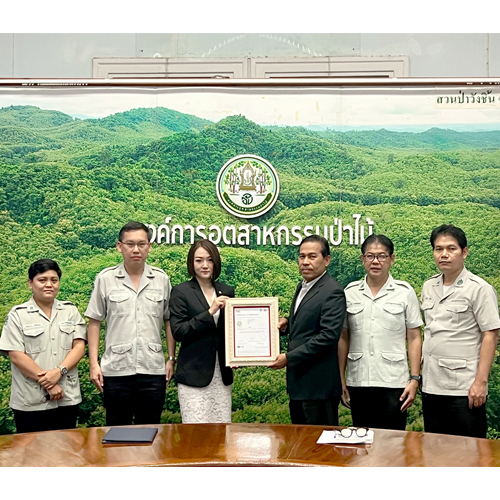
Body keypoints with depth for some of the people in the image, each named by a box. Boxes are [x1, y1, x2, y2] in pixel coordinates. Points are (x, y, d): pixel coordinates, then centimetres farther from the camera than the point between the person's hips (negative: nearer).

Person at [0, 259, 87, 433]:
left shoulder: (70, 310, 9)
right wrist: (47, 383, -13)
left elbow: (79, 347, 1)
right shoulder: (18, 314, 0)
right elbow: (16, 356, -7)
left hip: (67, 399, 3)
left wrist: (59, 371, -16)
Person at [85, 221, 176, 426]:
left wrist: (171, 359, 4)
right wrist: (93, 363, -2)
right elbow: (94, 323, 3)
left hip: (153, 370, 1)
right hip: (116, 370, -1)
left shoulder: (161, 279, 4)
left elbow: (169, 321, 9)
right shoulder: (105, 279, 1)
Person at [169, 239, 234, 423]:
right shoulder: (181, 292, -1)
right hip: (194, 375, -4)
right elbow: (178, 332, -9)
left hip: (222, 375, 4)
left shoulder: (227, 291, 11)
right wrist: (210, 312, -16)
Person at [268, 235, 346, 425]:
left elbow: (328, 336, -22)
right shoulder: (303, 286, 14)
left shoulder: (332, 292, -15)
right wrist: (286, 324, 1)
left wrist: (289, 358, -19)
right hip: (298, 381, 9)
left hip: (319, 386, -9)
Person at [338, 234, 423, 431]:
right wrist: (341, 379, 4)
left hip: (393, 383, -2)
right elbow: (343, 338, 8)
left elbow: (414, 339, 1)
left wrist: (414, 379, -5)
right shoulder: (350, 292, 6)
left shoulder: (405, 292, 1)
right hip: (358, 383, 2)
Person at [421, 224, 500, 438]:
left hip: (464, 388, -6)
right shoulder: (428, 287, 11)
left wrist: (481, 381, -17)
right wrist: (417, 374, 12)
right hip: (431, 385, 6)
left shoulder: (479, 289, -7)